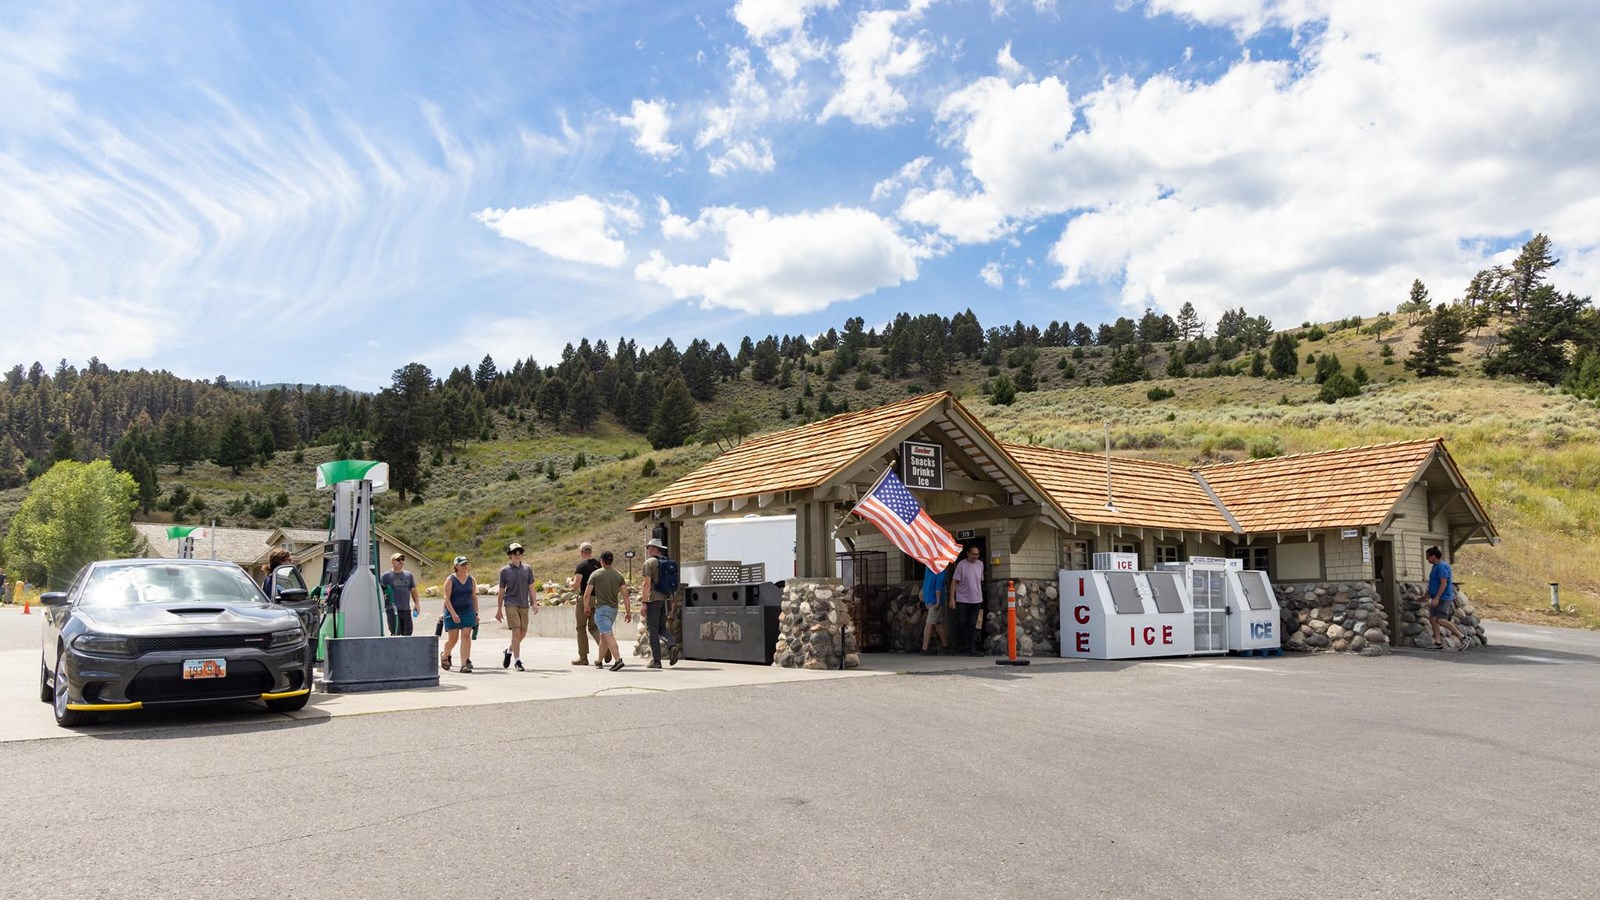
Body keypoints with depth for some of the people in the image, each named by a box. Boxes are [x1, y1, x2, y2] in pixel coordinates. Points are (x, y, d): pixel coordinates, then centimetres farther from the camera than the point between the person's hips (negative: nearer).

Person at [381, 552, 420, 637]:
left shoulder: (408, 575, 14)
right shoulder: (386, 576, -1)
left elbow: (413, 590, 18)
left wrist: (417, 603, 10)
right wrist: (381, 606, -14)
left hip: (406, 610, 5)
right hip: (392, 610, -5)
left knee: (407, 633, 8)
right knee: (395, 633, -11)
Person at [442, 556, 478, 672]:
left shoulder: (472, 580, 7)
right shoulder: (450, 580, -4)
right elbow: (447, 599, -10)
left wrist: (476, 613, 8)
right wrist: (453, 613, -18)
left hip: (468, 612, 3)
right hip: (452, 613, -3)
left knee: (466, 636, -9)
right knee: (453, 638, 0)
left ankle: (465, 664, -12)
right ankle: (445, 656, 31)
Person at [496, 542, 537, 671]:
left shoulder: (527, 569, 8)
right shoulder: (505, 570, 1)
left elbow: (531, 587, 11)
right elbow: (501, 591, 5)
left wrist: (533, 604, 3)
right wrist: (499, 609, 5)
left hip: (524, 605, 4)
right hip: (511, 604, -4)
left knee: (523, 632, 8)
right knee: (516, 631, -12)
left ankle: (509, 651, 34)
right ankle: (518, 661, -8)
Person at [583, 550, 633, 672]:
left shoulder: (596, 574, -4)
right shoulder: (618, 575, 7)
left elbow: (587, 594, -4)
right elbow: (625, 595, 2)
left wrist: (586, 607, 12)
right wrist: (628, 612, 5)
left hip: (601, 608, -6)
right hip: (614, 608, 6)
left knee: (608, 635, -14)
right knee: (603, 635, 19)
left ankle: (618, 660, -28)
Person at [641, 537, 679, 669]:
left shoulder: (649, 562, -7)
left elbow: (647, 584, -13)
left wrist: (644, 602, -11)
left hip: (654, 599, -6)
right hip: (667, 598, 6)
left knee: (652, 629, 1)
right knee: (662, 627, 17)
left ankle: (656, 660, 0)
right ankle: (672, 646, -9)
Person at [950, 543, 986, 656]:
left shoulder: (980, 564, 7)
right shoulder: (961, 565, -9)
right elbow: (954, 582, -9)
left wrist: (981, 596, 17)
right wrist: (952, 599, -13)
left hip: (976, 600, 4)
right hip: (962, 600, -4)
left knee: (973, 625, 3)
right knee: (961, 623, -1)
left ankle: (971, 649, 3)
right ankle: (959, 646, 15)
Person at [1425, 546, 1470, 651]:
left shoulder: (1441, 566, -16)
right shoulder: (1436, 566, 16)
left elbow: (1444, 583, -22)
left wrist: (1436, 598, -26)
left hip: (1443, 598, -10)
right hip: (1437, 598, 10)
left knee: (1441, 620, -15)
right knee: (1432, 619, 4)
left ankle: (1462, 638, -6)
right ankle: (1437, 644, 4)